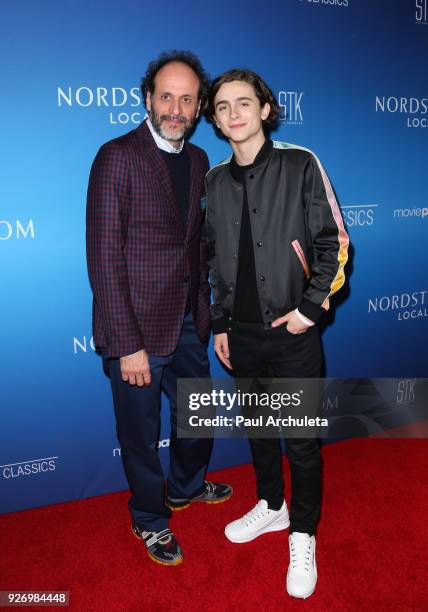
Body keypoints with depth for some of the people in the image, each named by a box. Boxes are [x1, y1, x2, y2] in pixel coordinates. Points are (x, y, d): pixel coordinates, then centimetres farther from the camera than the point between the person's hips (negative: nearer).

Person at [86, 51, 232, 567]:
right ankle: (150, 518, 39)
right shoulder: (118, 156, -14)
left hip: (187, 324, 7)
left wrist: (204, 309, 11)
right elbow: (104, 256, -17)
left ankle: (186, 486, 52)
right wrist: (127, 345, -19)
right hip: (139, 330, -6)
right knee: (141, 431, 13)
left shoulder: (198, 160, 8)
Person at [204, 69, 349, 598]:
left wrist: (310, 307, -13)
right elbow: (214, 260, 10)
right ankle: (272, 506, 44)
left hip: (292, 335, -4)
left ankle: (303, 536, 29)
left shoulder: (300, 166, -6)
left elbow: (332, 243, -6)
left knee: (301, 440, 7)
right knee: (257, 427, 20)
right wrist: (221, 324, 9)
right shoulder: (214, 182, 6)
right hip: (242, 335, 5)